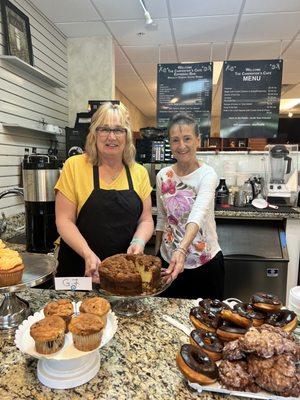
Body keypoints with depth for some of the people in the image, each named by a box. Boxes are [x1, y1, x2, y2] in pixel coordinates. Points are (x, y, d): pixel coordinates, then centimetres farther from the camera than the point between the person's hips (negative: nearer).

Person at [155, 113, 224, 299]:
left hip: (206, 263, -4)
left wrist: (182, 250, -48)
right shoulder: (163, 176, -2)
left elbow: (198, 214, -33)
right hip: (168, 260, 4)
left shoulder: (207, 174, -15)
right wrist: (156, 253, 10)